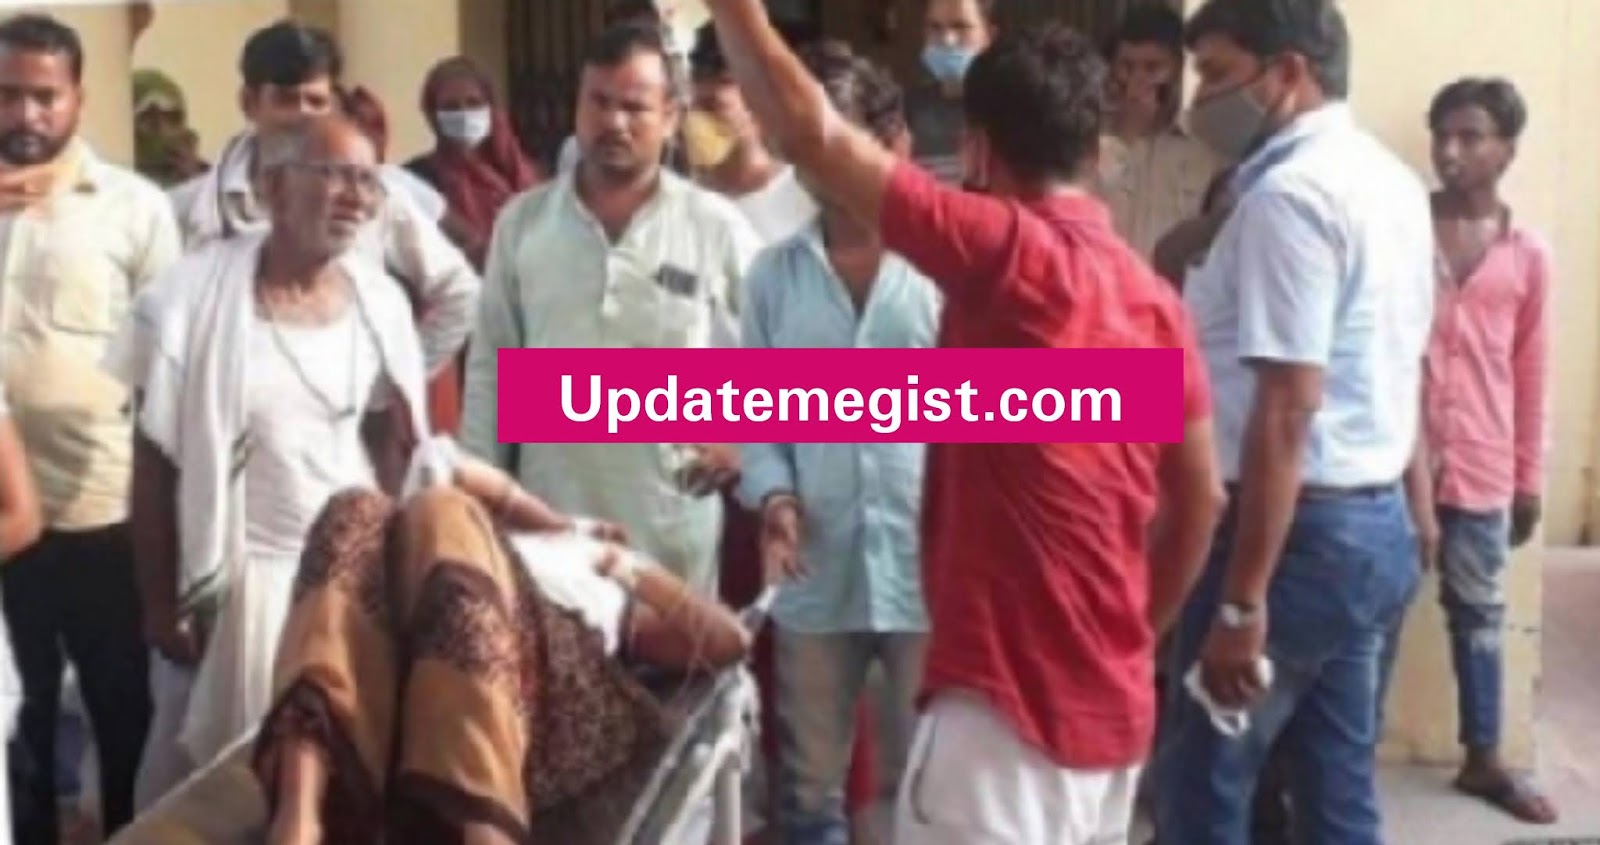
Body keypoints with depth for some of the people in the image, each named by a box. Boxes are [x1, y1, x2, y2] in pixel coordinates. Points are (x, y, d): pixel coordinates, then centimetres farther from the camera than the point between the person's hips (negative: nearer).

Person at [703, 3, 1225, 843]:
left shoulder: (1009, 255, -16)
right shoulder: (1152, 297, 6)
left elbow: (811, 133, -16)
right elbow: (1198, 500, 11)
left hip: (1008, 702, -8)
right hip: (1111, 703, 9)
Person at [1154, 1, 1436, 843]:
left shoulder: (1290, 192, -17)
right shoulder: (1392, 181, 13)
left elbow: (1287, 410, -23)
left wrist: (1241, 602, -23)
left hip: (1302, 531, -9)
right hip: (1377, 522, 10)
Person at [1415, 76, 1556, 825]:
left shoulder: (1527, 255, 4)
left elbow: (1531, 374, 8)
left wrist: (1529, 477, 7)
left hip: (1481, 468, 2)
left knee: (1479, 611, 13)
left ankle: (1482, 758, 25)